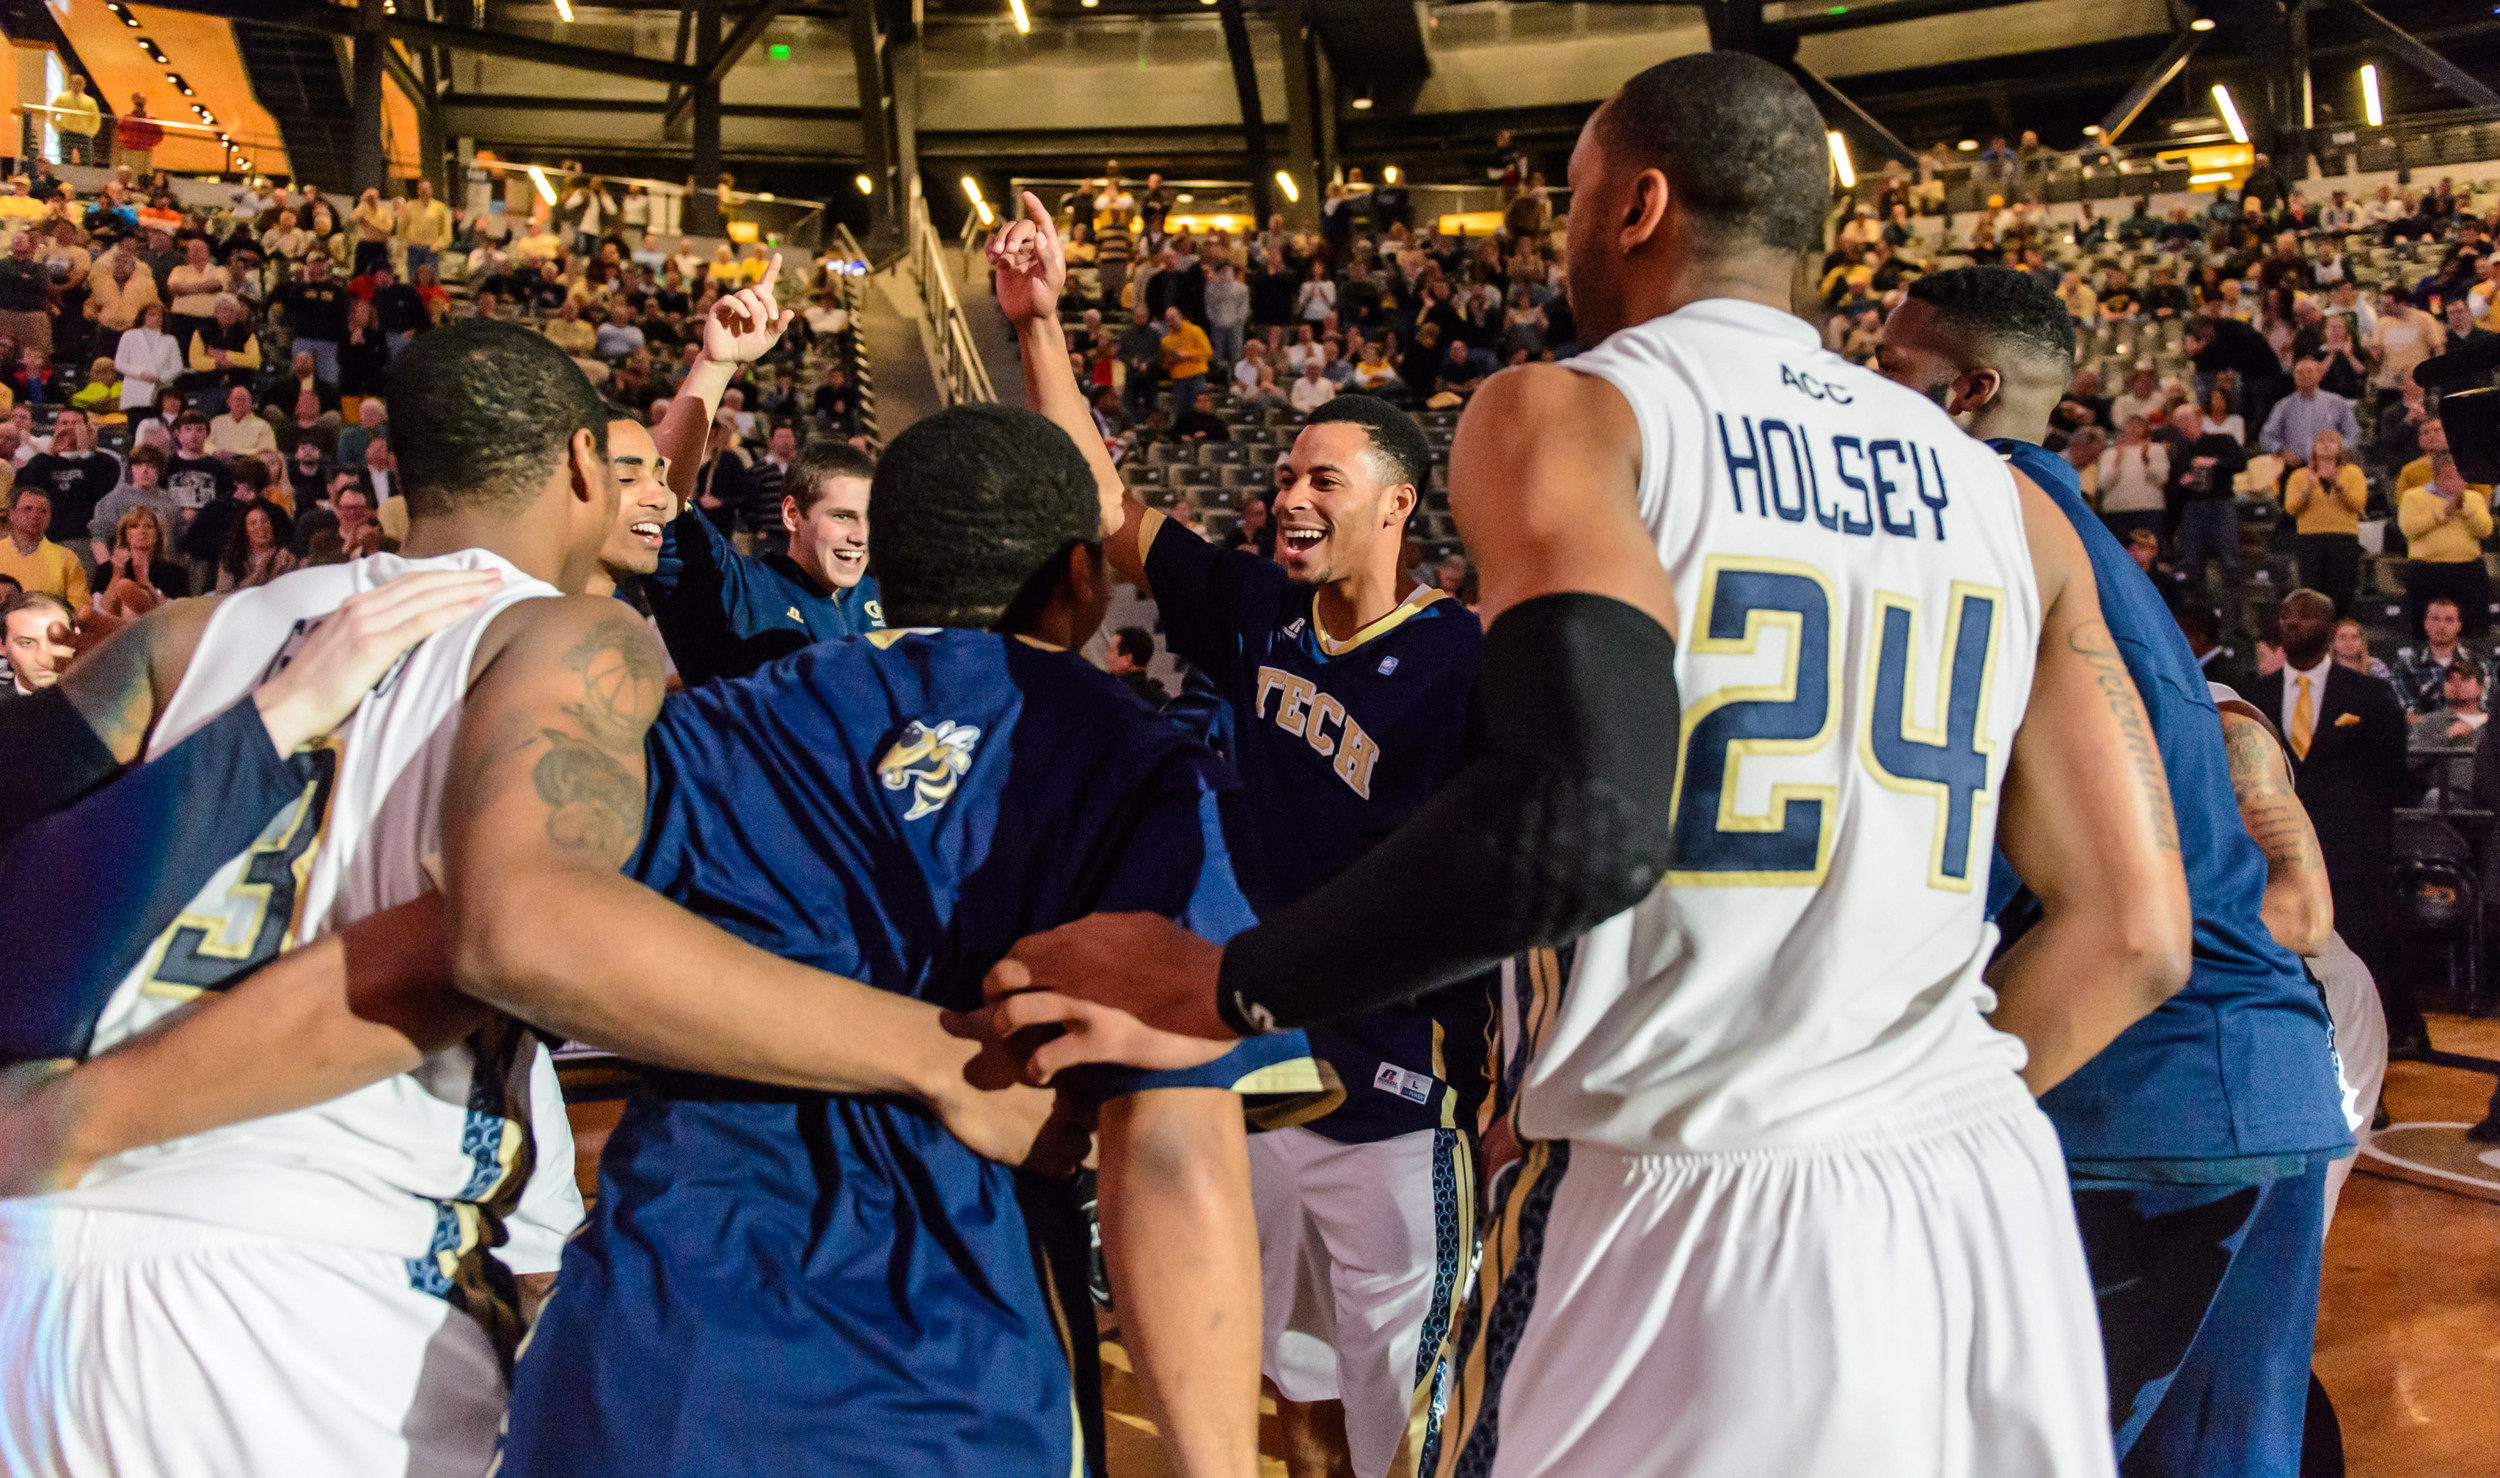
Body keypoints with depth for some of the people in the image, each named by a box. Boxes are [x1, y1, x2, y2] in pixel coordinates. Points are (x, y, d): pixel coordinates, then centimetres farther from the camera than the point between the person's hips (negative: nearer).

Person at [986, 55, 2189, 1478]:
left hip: (1687, 1234, -5)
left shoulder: (1565, 414, -6)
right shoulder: (2008, 502, 11)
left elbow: (1585, 814, -24)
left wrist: (1225, 990, -13)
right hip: (1996, 1220, 6)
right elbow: (2135, 934, 9)